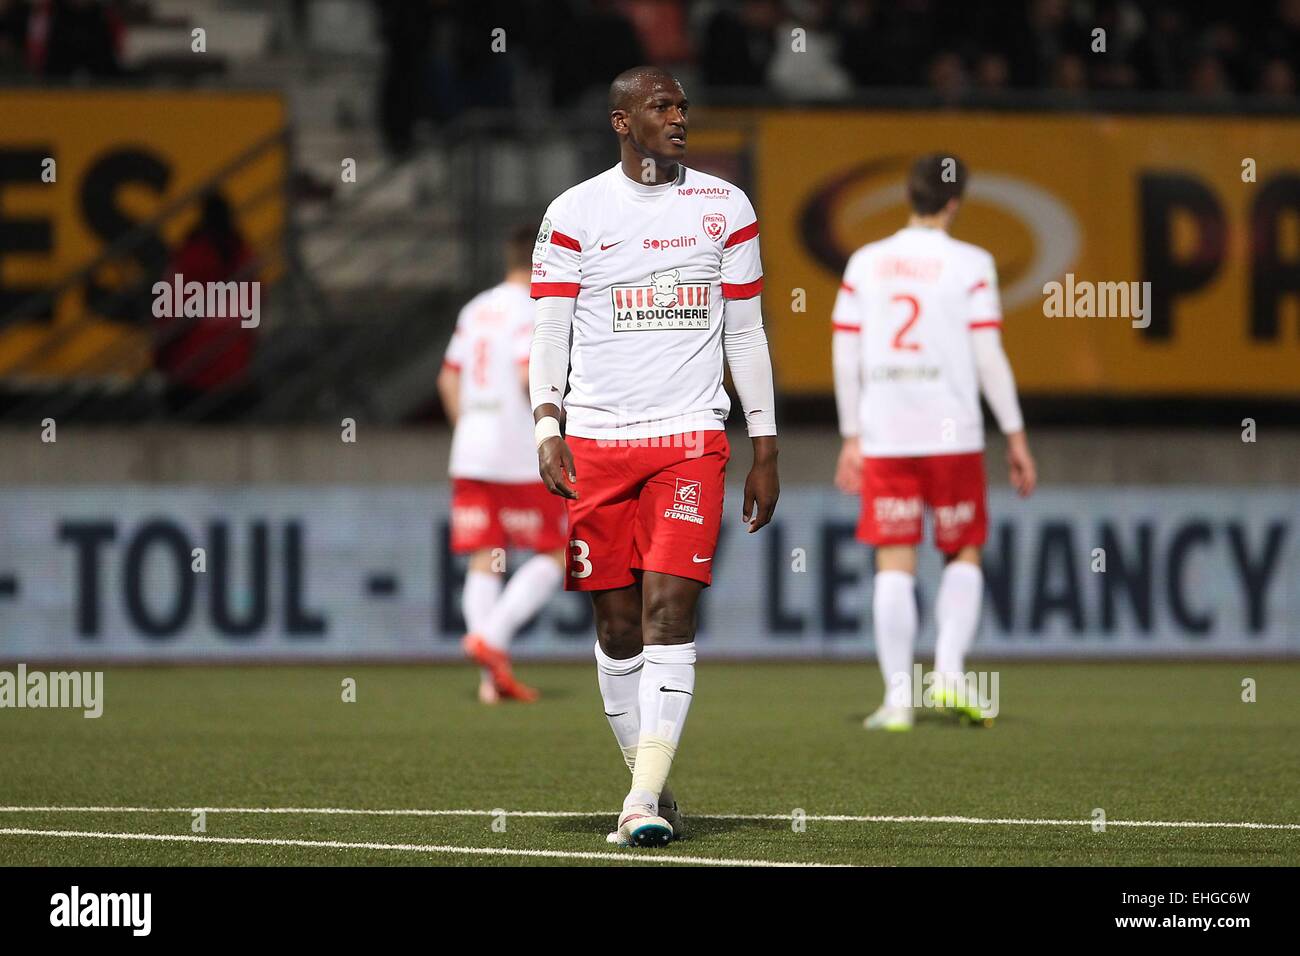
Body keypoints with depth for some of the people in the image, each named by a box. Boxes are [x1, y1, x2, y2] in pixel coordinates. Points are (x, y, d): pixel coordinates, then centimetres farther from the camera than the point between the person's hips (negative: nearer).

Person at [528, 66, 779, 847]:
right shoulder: (575, 213, 3)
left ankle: (645, 801, -17)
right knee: (618, 626, 4)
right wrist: (548, 430, -13)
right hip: (597, 441, 0)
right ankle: (651, 783, 17)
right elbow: (550, 330, 2)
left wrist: (766, 452, 10)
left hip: (691, 438, 0)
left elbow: (746, 334, 12)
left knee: (670, 608, -13)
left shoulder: (724, 208, 8)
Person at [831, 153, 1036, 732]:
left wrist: (851, 438, 16)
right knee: (964, 555, 13)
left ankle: (898, 696, -2)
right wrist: (1016, 437, 2)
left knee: (894, 564, 2)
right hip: (952, 435, -2)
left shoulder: (864, 264, 7)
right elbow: (988, 358, -5)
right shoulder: (969, 265, -2)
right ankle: (949, 672, -3)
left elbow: (844, 358, 8)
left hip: (882, 438, 2)